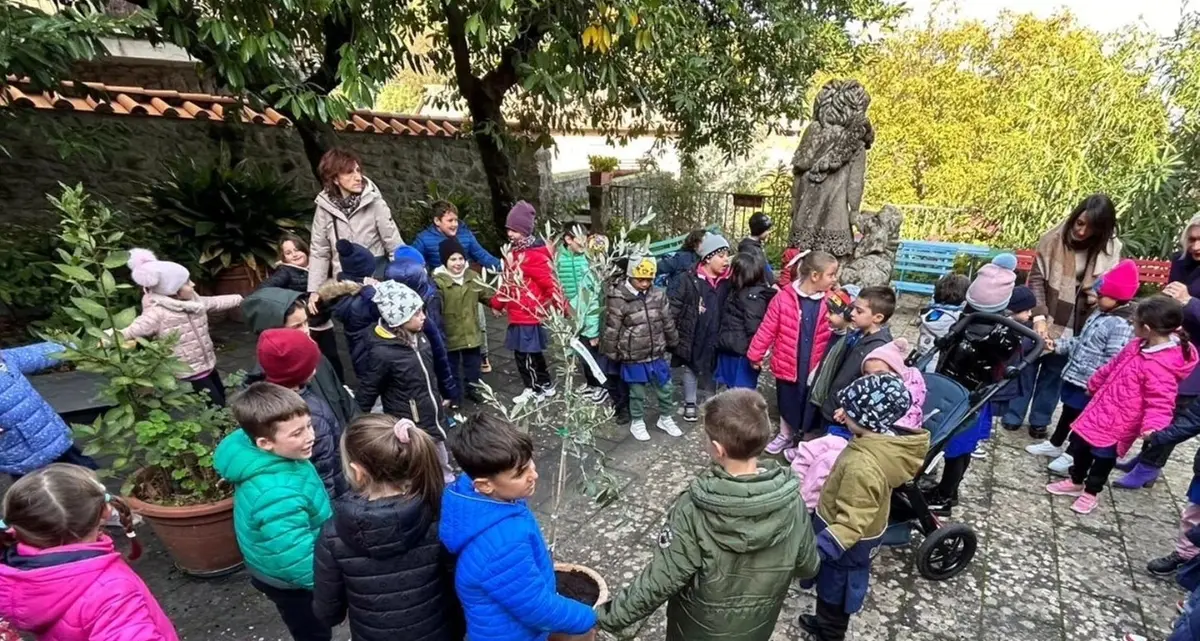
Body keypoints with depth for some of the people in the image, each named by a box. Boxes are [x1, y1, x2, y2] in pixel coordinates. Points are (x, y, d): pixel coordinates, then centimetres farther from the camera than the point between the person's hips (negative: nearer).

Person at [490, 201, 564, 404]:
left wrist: (561, 309, -19)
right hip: (519, 315, 9)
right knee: (533, 353, 18)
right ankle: (545, 385, 34)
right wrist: (496, 303, 19)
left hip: (530, 316, -9)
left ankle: (533, 390, 19)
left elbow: (550, 283, -21)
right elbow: (508, 283, 17)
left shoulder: (533, 256, -20)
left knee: (523, 353, 1)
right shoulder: (515, 253, 9)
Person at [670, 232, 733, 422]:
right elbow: (674, 305, -12)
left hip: (716, 337, 4)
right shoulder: (690, 279, -15)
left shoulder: (728, 281, -1)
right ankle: (690, 403, 30)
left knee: (715, 369, 16)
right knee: (691, 369, 14)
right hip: (693, 336, -3)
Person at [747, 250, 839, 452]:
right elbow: (768, 329, -7)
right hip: (786, 363, -1)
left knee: (808, 404, 13)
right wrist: (756, 354, -2)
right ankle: (785, 435, 43)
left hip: (813, 366, 1)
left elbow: (830, 336, -1)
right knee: (786, 401, 20)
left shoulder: (829, 302, -7)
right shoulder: (784, 297, -13)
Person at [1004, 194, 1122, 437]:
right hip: (1044, 321, -2)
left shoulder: (1111, 249, -4)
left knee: (1054, 373, 14)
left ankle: (1039, 420, 29)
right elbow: (1035, 279, -10)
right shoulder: (1054, 239, -11)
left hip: (1076, 326, 2)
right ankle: (1012, 416, 23)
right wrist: (1039, 317, -18)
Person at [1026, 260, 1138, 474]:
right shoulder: (1099, 313, 6)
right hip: (1074, 376, 9)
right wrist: (1058, 345, 10)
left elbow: (1113, 362, -25)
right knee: (1067, 412, 22)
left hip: (1089, 385, -9)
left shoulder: (1121, 326, -22)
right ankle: (1054, 445, 38)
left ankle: (1072, 457, 21)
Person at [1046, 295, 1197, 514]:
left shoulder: (1160, 366, -28)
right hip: (1101, 410, 9)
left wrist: (1153, 425, -44)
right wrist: (1095, 384, 30)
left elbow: (1160, 401, -29)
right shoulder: (1139, 346, 0)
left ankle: (1090, 493, 31)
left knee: (1103, 458, 9)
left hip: (1117, 425, -8)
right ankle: (1076, 482, 38)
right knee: (1079, 446, 19)